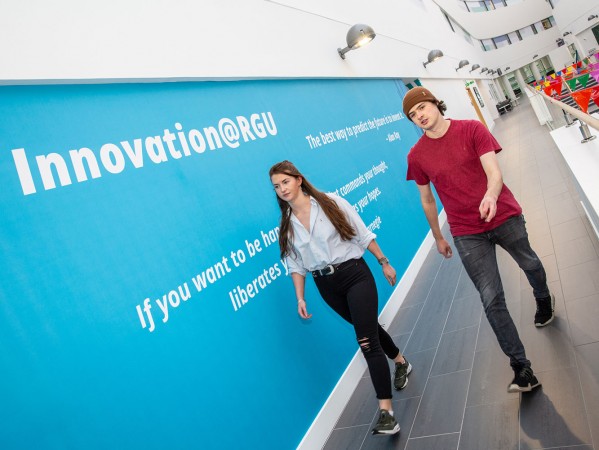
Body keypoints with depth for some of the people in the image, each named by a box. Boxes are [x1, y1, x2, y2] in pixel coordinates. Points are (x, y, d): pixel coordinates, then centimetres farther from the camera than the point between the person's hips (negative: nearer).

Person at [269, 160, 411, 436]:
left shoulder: (332, 203, -8)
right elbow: (296, 265, 6)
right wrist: (300, 298, 1)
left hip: (355, 274, -4)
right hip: (326, 286, 4)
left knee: (367, 340, -11)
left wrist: (384, 263, 0)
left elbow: (363, 235, -3)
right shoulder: (286, 225, 2)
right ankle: (400, 363, 48)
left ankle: (386, 413, -7)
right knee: (368, 328, 20)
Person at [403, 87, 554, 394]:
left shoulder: (471, 129, -10)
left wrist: (491, 195, -42)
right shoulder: (416, 156, -5)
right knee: (491, 300, -6)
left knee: (529, 263, 27)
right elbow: (427, 201, 5)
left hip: (504, 216, 1)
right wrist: (438, 237, 12)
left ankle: (543, 300, 63)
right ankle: (521, 368, 4)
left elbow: (494, 172, -20)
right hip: (467, 234, 0)